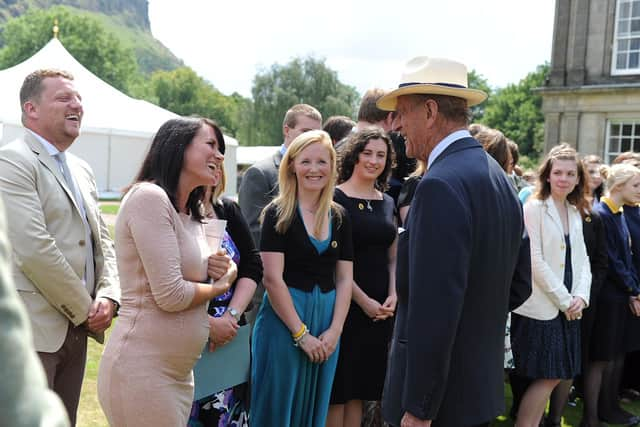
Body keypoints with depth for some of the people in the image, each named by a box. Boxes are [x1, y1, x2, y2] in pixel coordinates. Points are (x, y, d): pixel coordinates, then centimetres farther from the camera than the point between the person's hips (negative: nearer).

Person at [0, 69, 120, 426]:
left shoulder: (82, 170, 16)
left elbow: (102, 242, 16)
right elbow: (33, 249, -19)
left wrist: (108, 297, -2)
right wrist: (86, 309, -12)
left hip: (76, 328, 8)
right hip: (32, 330, -8)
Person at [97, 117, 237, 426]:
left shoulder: (191, 213, 12)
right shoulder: (149, 196, -16)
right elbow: (170, 295, -21)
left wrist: (213, 269, -2)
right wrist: (220, 285, -3)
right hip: (142, 368, -9)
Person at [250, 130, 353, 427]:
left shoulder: (339, 218, 7)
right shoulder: (278, 214, -7)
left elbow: (344, 279, 6)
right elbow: (272, 279, -13)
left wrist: (335, 330, -6)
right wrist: (301, 333, -14)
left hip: (327, 321, 5)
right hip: (284, 318, -4)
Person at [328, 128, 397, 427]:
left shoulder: (388, 203, 12)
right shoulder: (335, 198, -6)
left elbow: (392, 258, 15)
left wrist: (393, 296, -1)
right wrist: (363, 300, -14)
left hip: (381, 310, 5)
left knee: (360, 388, 12)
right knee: (337, 389, 2)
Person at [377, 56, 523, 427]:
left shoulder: (442, 184, -22)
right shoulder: (498, 178, 8)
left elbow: (434, 308, -25)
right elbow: (517, 286, 14)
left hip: (441, 395, -9)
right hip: (483, 385, 9)